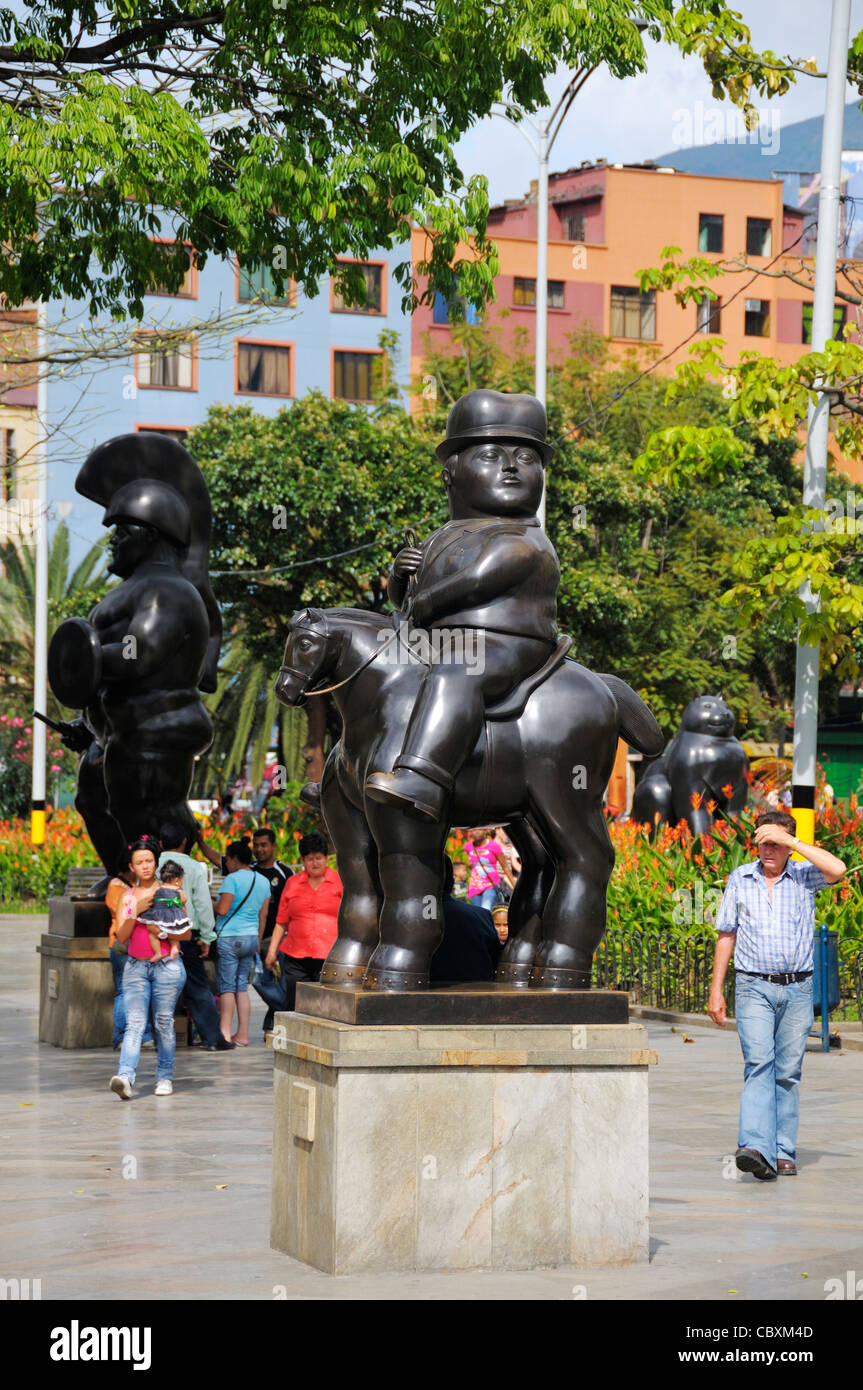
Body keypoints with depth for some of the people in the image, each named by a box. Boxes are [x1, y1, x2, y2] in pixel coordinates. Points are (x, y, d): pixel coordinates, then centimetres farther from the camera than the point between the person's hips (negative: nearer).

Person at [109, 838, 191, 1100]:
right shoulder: (128, 896, 11)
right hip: (136, 967, 2)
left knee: (164, 1023, 2)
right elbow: (121, 936, 3)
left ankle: (165, 1078, 14)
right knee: (134, 1023, -11)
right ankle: (125, 1077, -26)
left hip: (167, 966, -2)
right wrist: (136, 912, -10)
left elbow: (185, 932, 2)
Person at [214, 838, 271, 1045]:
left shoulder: (233, 879, -11)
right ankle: (243, 1034, 8)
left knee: (227, 987, -4)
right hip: (251, 938, 7)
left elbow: (222, 910, -16)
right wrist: (258, 941, 21)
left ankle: (225, 1032, -9)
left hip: (230, 937, -7)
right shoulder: (263, 881, 11)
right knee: (242, 986, 10)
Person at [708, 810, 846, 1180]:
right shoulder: (739, 880, 8)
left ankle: (784, 1153, 12)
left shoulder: (804, 877, 4)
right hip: (754, 987, -1)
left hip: (797, 990, 1)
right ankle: (756, 1149, -30)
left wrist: (792, 841, -15)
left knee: (789, 1073, 4)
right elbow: (726, 936, 12)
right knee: (758, 1063, -17)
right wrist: (716, 990, 8)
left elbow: (837, 869, -19)